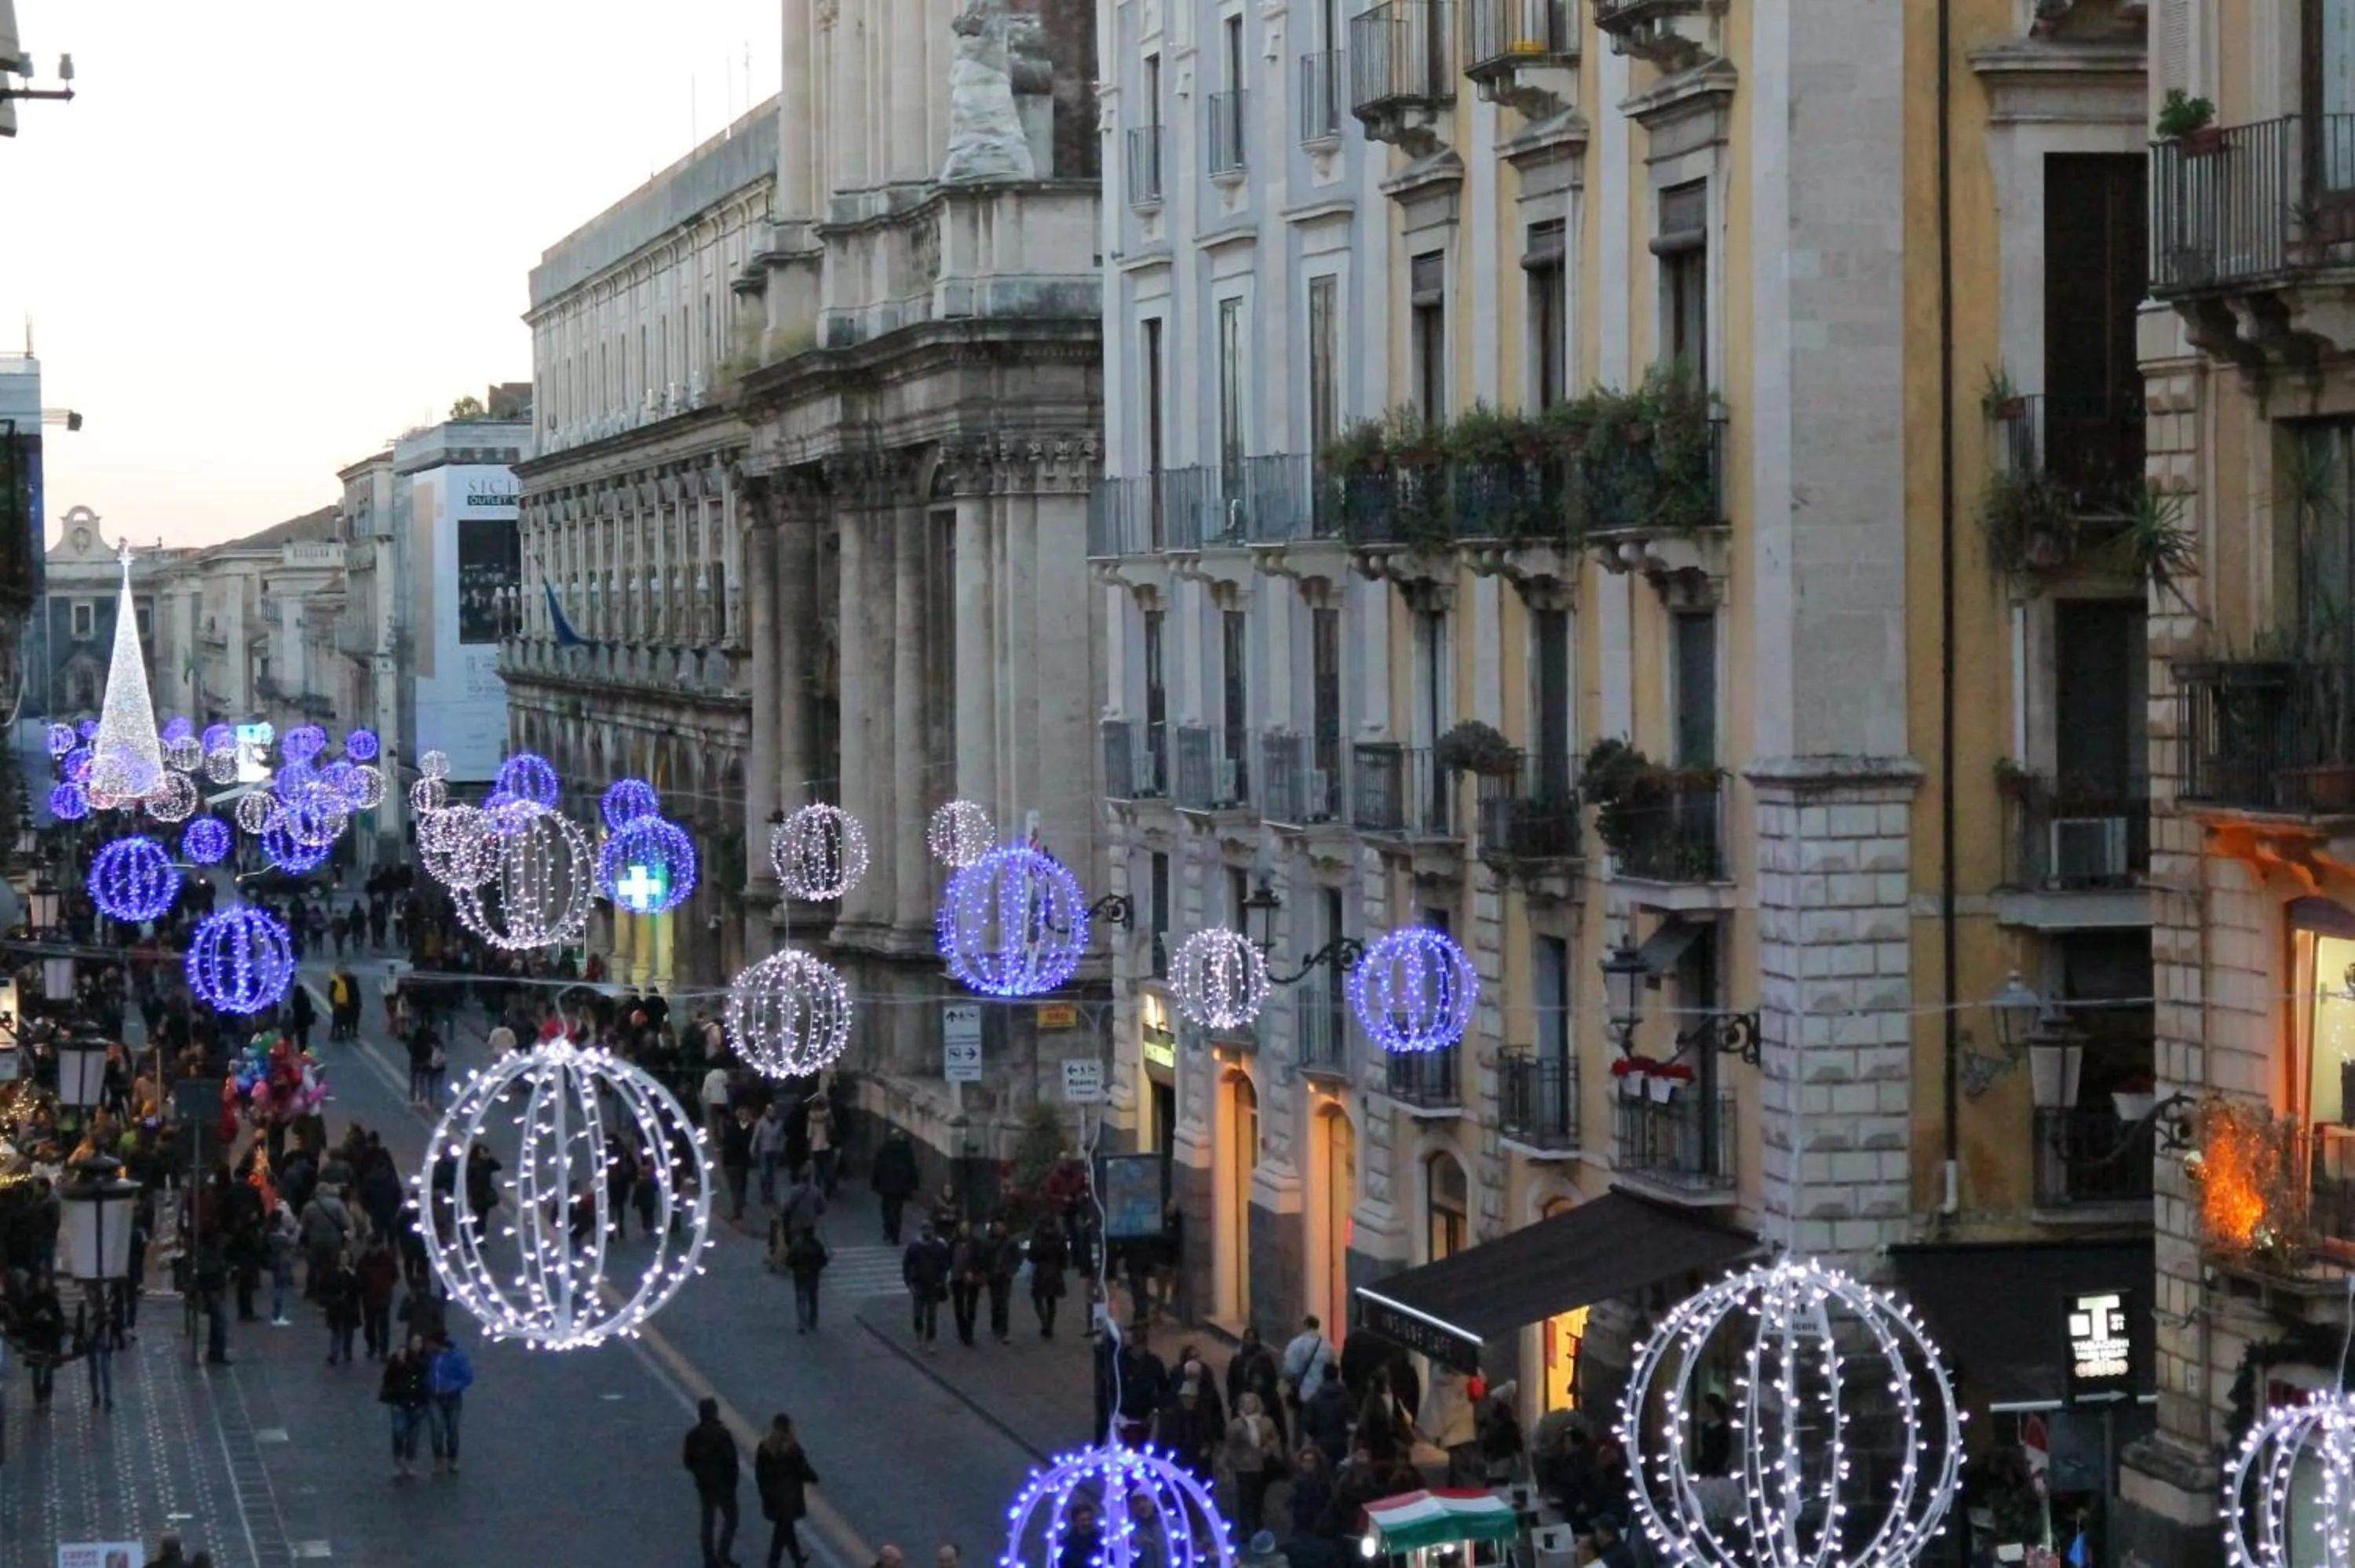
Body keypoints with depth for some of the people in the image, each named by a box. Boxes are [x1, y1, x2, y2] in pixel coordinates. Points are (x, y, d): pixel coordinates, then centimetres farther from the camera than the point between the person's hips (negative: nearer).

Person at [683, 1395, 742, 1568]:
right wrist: (732, 1481, -5)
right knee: (730, 1519, 11)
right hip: (723, 1484, -5)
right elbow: (731, 1461, -19)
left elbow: (687, 1460, -1)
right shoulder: (722, 1434, -21)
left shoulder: (693, 1435, -7)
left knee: (708, 1522, 15)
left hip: (704, 1484, 5)